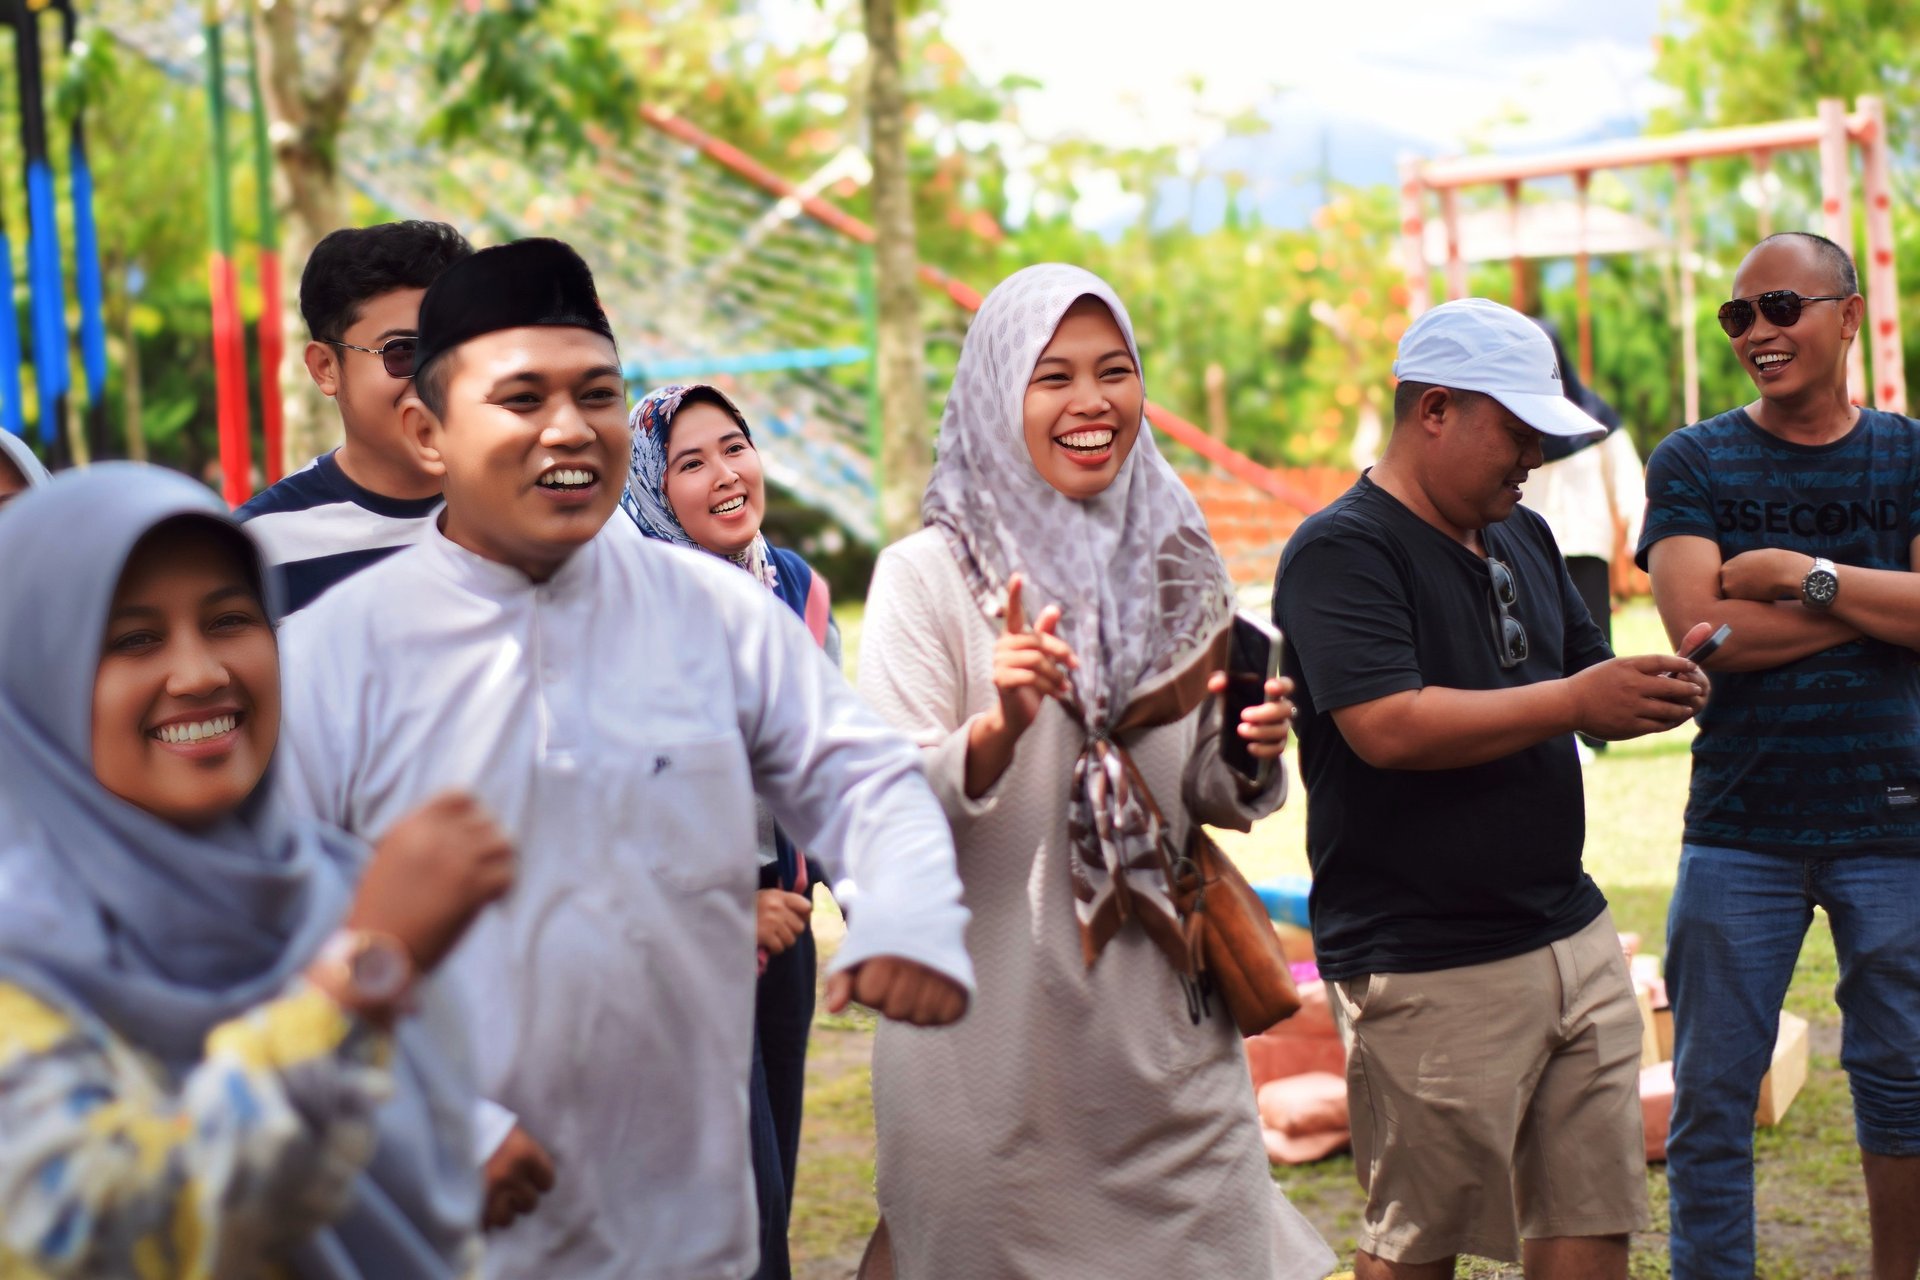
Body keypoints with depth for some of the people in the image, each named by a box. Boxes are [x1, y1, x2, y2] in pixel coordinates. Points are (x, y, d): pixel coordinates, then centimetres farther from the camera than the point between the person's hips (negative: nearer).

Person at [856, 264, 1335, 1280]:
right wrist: (998, 728, -30)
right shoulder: (928, 574, -7)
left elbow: (1212, 800, 14)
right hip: (998, 1040, -4)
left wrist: (1251, 754, -7)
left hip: (1166, 1033, 4)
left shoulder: (1178, 567, 8)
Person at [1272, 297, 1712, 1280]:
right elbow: (1388, 726, -23)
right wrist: (1574, 700, -20)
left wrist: (1652, 693, -1)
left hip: (1573, 937, 8)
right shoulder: (1340, 552, -11)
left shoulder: (1523, 540, 15)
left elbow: (1587, 699, 22)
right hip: (1428, 969, -7)